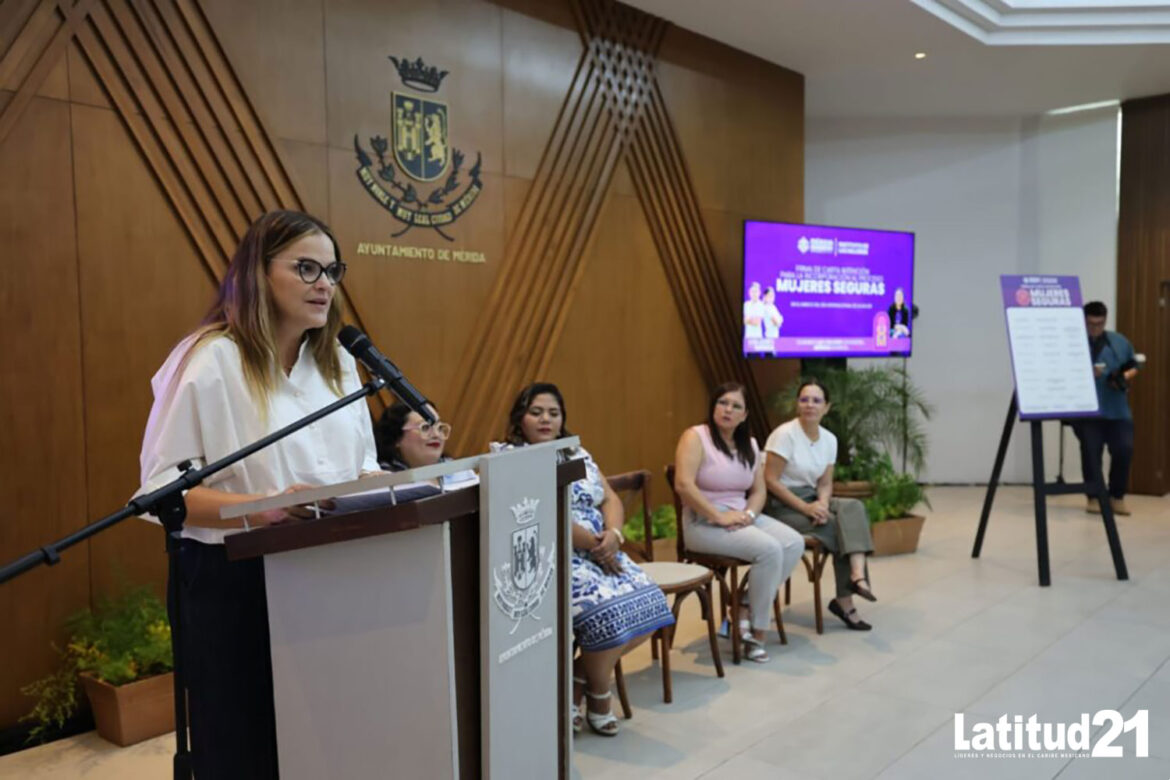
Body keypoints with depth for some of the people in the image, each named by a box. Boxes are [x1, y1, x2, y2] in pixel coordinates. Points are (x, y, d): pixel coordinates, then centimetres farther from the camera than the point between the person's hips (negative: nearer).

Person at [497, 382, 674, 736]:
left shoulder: (577, 454, 18)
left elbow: (610, 499, 13)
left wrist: (613, 534, -8)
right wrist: (590, 543, -17)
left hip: (600, 551, 7)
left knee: (648, 606, -13)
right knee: (607, 612, -27)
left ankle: (578, 676, 8)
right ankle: (599, 693, 3)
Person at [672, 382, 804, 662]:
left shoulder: (750, 444, 14)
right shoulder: (695, 437, -9)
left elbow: (759, 490, 12)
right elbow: (683, 484, -21)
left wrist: (748, 514, -10)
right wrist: (719, 517, -23)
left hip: (742, 517, 8)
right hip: (705, 522, -8)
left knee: (794, 543, -14)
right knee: (769, 549, -26)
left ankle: (744, 609, -6)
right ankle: (756, 631, -9)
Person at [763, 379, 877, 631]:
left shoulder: (829, 440, 5)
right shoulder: (785, 434, -15)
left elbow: (825, 483, 6)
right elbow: (770, 481, -17)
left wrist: (822, 504, -17)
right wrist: (806, 508, -22)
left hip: (812, 500, 6)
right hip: (782, 506, -6)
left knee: (853, 508, -21)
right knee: (840, 527, -20)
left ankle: (857, 576, -31)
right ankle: (845, 601, -8)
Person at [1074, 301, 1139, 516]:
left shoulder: (1120, 342, 15)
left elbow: (1134, 367, 21)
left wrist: (1125, 377, 0)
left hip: (1117, 410, 4)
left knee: (1124, 448, -7)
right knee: (1091, 448, -12)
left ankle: (1117, 496, 10)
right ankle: (1093, 496, 3)